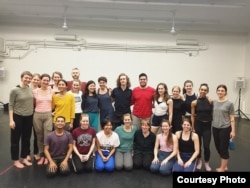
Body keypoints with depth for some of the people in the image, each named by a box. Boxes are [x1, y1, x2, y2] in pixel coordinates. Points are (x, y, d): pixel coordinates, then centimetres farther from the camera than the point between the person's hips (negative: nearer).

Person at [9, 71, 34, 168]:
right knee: (15, 139, 8)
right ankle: (16, 160, 22)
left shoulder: (31, 90, 2)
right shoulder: (14, 90, -11)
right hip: (18, 117, -4)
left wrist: (33, 114, 8)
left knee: (26, 139, 14)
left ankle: (25, 158, 29)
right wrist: (11, 120, -14)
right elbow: (11, 106, -10)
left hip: (29, 117, 5)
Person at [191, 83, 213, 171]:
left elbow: (212, 113, 2)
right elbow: (192, 116, 0)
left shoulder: (210, 101, -4)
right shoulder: (194, 102, -4)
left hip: (207, 125, 0)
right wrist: (193, 128, -1)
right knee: (198, 144, 10)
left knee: (206, 146, -1)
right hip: (198, 125, 0)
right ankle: (199, 160, 35)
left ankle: (207, 163, 24)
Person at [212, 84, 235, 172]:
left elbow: (232, 118, -5)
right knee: (218, 148, 13)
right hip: (215, 128, 5)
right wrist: (212, 125, 6)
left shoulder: (229, 103, -7)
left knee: (223, 148, 4)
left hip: (225, 129, -5)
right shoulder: (214, 102, 5)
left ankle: (222, 168, 21)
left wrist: (233, 131, -7)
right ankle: (224, 166, 33)